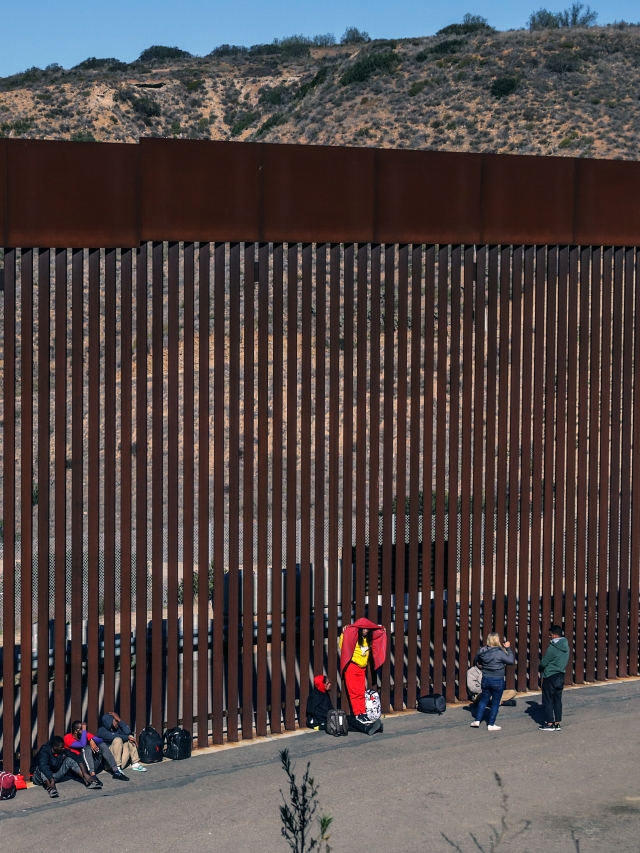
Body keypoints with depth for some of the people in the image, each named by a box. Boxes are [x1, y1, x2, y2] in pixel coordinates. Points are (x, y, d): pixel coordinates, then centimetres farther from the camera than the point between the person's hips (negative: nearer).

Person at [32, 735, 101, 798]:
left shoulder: (62, 751, -8)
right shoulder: (44, 751, -25)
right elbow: (42, 766, -43)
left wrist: (84, 774, -23)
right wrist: (51, 780, -55)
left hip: (55, 775, 5)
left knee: (69, 760, -11)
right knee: (42, 769, -37)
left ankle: (88, 782, -20)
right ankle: (50, 787, -58)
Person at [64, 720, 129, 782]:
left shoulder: (86, 734, 12)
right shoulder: (68, 738, -6)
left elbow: (100, 740, 2)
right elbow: (82, 744, -22)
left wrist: (92, 741, -18)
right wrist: (84, 730, -12)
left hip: (94, 765, 6)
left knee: (102, 744, -7)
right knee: (87, 747, -28)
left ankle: (116, 771, -14)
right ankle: (92, 775, -46)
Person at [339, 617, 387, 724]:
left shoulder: (369, 639, 7)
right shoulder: (353, 637, -11)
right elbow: (343, 646, -21)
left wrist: (382, 631, 22)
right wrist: (343, 633, -28)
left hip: (362, 668, 6)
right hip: (351, 667, -6)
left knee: (361, 693, 6)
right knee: (354, 692, -5)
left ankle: (363, 713, 8)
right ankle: (358, 714, -5)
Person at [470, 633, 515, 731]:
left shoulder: (482, 651, -3)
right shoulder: (500, 653, -20)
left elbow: (476, 661, 12)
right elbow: (511, 661, -12)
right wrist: (508, 648, -5)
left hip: (485, 679, 5)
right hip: (497, 681, -5)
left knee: (483, 700, 19)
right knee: (495, 703, 7)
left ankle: (477, 720, 18)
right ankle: (491, 725, 11)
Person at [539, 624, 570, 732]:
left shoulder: (552, 648, -20)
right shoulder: (565, 646, 5)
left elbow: (543, 663, -16)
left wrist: (541, 670, 5)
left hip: (550, 677, -8)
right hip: (560, 676, 8)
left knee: (548, 701, 1)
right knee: (557, 700, 12)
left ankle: (549, 724, 3)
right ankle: (557, 723, 13)